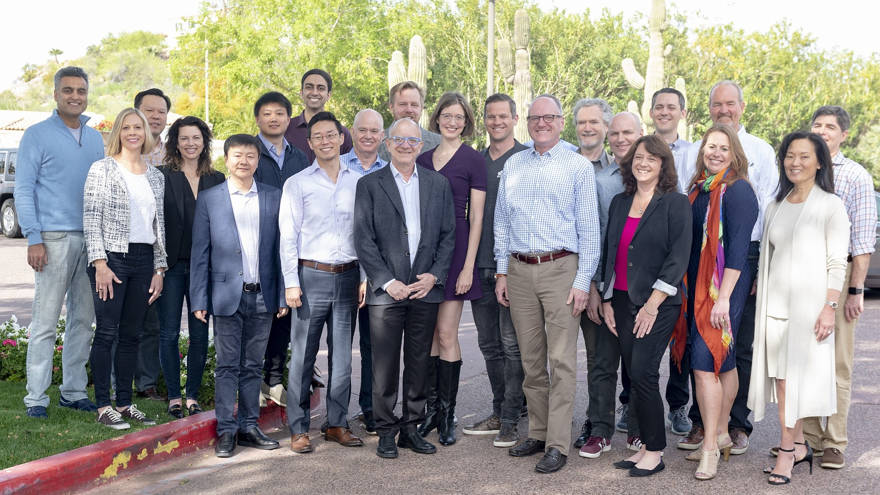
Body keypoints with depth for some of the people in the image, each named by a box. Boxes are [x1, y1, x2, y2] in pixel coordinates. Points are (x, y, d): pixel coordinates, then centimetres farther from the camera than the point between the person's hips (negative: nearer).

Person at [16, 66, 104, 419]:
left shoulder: (95, 138, 15)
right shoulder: (38, 135, 0)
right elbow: (24, 190, -4)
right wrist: (34, 238, -13)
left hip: (91, 240, 5)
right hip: (54, 239, -5)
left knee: (83, 320, 8)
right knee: (45, 322, -5)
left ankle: (74, 391, 18)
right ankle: (36, 397, 2)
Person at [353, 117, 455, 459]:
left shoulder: (438, 184, 10)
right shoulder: (369, 185, 1)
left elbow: (448, 235, 8)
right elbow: (363, 240, -3)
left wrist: (435, 276, -4)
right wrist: (388, 282, -11)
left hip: (426, 290, 3)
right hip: (386, 290, -2)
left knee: (419, 363, 9)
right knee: (384, 366, 2)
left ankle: (411, 428, 21)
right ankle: (386, 431, 14)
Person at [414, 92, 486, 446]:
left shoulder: (473, 160, -2)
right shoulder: (422, 157, 12)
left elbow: (476, 218, -4)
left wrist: (468, 266, -10)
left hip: (455, 248, -4)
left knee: (446, 333, -4)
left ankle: (447, 413, 7)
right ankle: (431, 407, 16)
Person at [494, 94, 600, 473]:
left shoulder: (578, 166, 1)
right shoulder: (513, 165, 13)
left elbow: (589, 228, -2)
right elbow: (501, 221, 16)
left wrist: (583, 281, -8)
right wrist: (502, 272, 9)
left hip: (561, 268, -4)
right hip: (519, 270, 4)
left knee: (561, 360, -5)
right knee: (531, 359, 10)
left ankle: (557, 445, 0)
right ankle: (537, 432, 21)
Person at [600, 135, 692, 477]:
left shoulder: (676, 204, -4)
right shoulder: (619, 203, 13)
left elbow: (678, 257, -10)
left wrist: (652, 304, -14)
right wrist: (607, 300, 11)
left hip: (658, 304, -5)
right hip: (622, 301, 5)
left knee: (643, 373, -10)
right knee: (634, 376, 6)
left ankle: (655, 451, 2)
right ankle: (645, 446, 15)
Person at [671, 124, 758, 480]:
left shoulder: (738, 191, -10)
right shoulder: (698, 188, 12)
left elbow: (737, 248, -16)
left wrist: (723, 297, -20)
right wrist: (686, 288, 13)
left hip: (725, 287, -7)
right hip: (697, 285, 7)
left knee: (705, 362, -11)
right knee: (723, 361, 14)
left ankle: (711, 446, -4)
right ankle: (721, 434, 23)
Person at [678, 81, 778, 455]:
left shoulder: (761, 152, 6)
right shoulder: (693, 153, 11)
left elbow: (770, 211, 2)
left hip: (745, 255, -2)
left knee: (741, 346, 4)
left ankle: (737, 425, 15)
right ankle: (700, 421, 16)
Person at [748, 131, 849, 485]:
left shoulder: (830, 205, -2)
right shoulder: (775, 207, 13)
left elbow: (837, 263, -6)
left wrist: (829, 307, -13)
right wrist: (759, 298, 13)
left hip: (809, 303, -5)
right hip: (775, 304, 5)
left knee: (798, 376, -5)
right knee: (780, 377, 5)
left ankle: (786, 451, 2)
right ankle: (799, 445, 17)